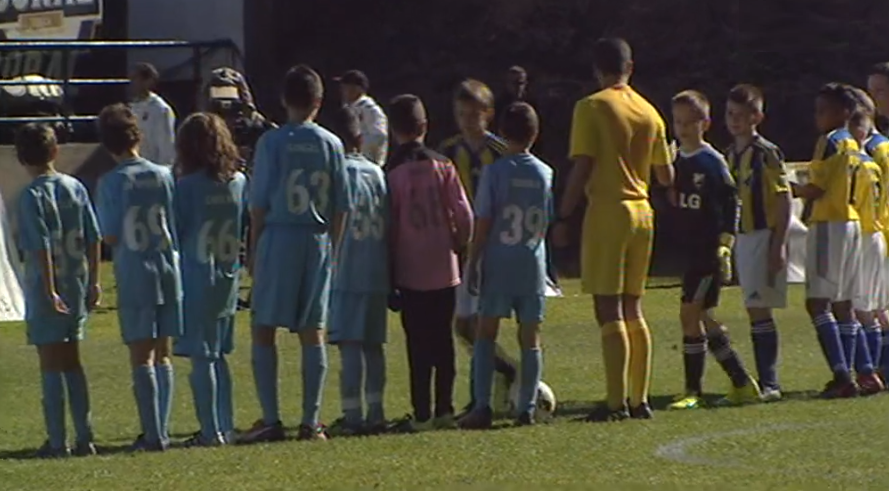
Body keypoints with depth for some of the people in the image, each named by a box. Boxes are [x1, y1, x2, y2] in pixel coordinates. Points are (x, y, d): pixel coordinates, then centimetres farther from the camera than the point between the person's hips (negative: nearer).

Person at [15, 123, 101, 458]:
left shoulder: (32, 195, -12)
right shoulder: (75, 188, 4)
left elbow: (41, 246, -18)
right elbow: (94, 238, 5)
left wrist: (49, 292, -18)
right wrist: (93, 282, 11)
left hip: (46, 289, -6)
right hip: (77, 285, 6)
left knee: (51, 366, 0)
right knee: (72, 363, 14)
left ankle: (57, 441, 1)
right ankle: (84, 438, 14)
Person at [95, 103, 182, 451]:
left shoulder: (111, 182, -8)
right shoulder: (163, 176, 1)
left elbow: (110, 236, -8)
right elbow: (177, 228, 3)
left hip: (134, 276, -4)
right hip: (168, 273, 4)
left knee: (141, 358, -1)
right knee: (163, 356, 12)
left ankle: (153, 435, -4)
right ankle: (161, 431, 13)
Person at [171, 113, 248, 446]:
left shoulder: (187, 187, -12)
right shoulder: (239, 182, 2)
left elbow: (174, 233, -8)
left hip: (196, 278, -6)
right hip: (229, 278, 6)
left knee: (201, 358, -2)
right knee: (218, 355, 16)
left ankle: (211, 431, -4)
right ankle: (225, 428, 17)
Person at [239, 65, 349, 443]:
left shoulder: (272, 142, -6)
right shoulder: (331, 145, 4)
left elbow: (259, 203, -5)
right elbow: (342, 205, 7)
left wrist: (253, 251, 3)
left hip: (278, 238, -3)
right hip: (318, 241, 3)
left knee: (263, 330, 3)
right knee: (313, 333, 7)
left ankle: (271, 420, -3)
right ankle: (311, 422, 6)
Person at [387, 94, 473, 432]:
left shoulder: (393, 173, -6)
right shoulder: (442, 167, -2)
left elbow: (388, 227, -4)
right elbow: (464, 214, -5)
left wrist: (389, 276, 2)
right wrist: (459, 244, 15)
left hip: (410, 273, -2)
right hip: (444, 269, 2)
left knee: (418, 344, 0)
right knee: (443, 340, 10)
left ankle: (422, 414, -1)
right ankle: (444, 410, 10)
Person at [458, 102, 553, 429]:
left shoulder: (495, 171, -7)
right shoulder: (545, 174, 4)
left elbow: (482, 225, -8)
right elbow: (547, 225, 11)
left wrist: (473, 264, -2)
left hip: (498, 263, -3)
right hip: (533, 264, 3)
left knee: (486, 334, 1)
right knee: (530, 338, 6)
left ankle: (482, 407, -9)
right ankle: (527, 408, 3)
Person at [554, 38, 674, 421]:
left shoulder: (591, 108, -7)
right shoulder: (649, 112, 10)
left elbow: (582, 168, -13)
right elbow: (666, 176, 15)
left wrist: (563, 218, -8)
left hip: (607, 211, -6)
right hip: (642, 212, 6)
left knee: (609, 310, -7)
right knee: (632, 309, 14)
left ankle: (616, 402, -11)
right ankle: (639, 400, 14)